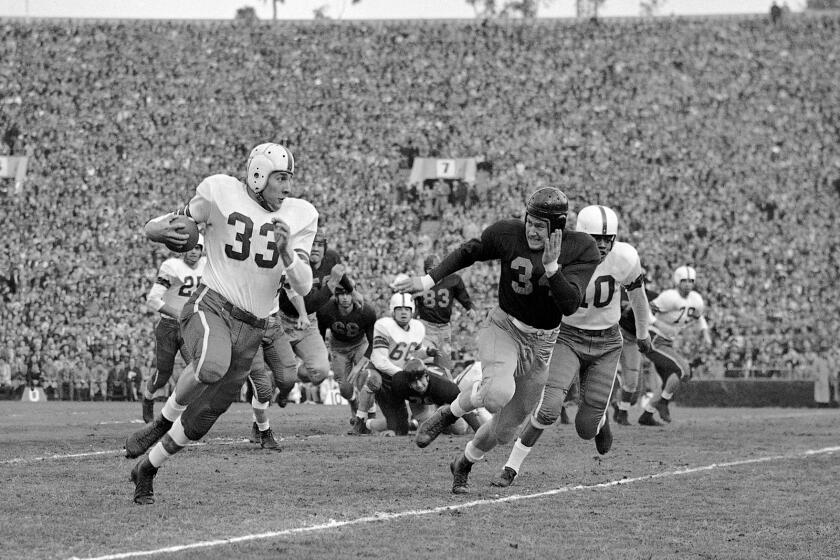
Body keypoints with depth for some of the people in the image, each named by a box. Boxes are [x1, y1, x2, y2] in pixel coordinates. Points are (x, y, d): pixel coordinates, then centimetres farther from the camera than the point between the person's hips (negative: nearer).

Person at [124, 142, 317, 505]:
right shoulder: (220, 193, -3)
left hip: (251, 329, 4)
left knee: (200, 420, 6)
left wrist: (286, 252, -18)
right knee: (212, 365, -39)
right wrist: (160, 230, -20)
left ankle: (146, 470, 30)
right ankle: (163, 420, -13)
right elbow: (152, 229, 5)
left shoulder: (300, 216, 5)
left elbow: (303, 287, 1)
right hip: (211, 307, -4)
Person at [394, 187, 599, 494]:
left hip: (540, 345, 2)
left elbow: (569, 305, -24)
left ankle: (464, 465, 42)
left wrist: (552, 266, -37)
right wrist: (427, 280, -1)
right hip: (503, 328, -2)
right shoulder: (508, 234, -13)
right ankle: (448, 413, -6)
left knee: (505, 429, 11)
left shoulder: (580, 250, -14)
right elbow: (469, 252, 5)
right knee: (498, 393, -36)